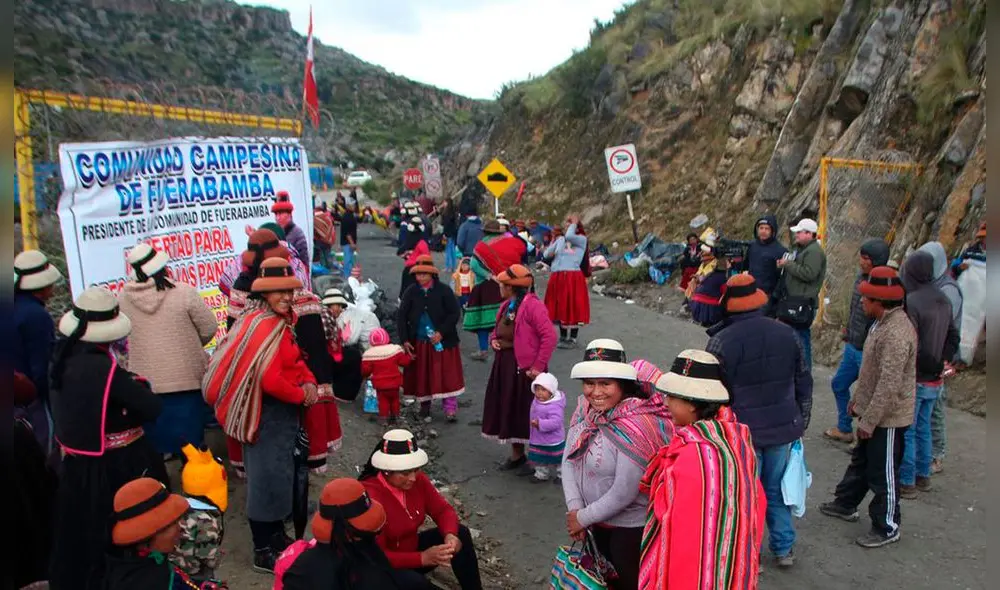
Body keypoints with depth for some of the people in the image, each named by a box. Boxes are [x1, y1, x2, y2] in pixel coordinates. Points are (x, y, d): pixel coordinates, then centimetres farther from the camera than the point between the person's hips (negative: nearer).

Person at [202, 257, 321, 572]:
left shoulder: (283, 321, 7)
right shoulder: (265, 326, -24)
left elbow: (295, 361, 14)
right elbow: (271, 381, -29)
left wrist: (310, 383, -5)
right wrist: (302, 396, -14)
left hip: (282, 410, 10)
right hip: (269, 412, -10)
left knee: (277, 474, 21)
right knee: (267, 477, 3)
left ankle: (276, 537, 38)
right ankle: (263, 552, 17)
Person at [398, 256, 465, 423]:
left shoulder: (443, 291, -6)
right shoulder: (411, 292, 1)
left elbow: (455, 313, -8)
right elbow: (402, 317, 3)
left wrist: (441, 333, -17)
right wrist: (405, 340, -4)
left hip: (443, 342, -2)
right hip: (419, 343, 2)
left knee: (447, 376, -1)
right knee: (422, 377, 8)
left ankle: (450, 409, 5)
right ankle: (424, 408, 22)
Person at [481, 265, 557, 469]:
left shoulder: (533, 305, -16)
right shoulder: (507, 305, 11)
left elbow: (549, 336, -20)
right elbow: (498, 330, 26)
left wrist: (538, 366, -21)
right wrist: (493, 339, 3)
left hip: (524, 368, -8)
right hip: (504, 366, 9)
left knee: (528, 413, -1)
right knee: (509, 410, 15)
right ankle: (516, 455, 30)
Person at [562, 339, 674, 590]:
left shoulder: (636, 426, -30)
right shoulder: (586, 410, -9)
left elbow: (623, 493, -27)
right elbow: (569, 460, -4)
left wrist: (583, 519, -16)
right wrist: (574, 509, -14)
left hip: (631, 526, -7)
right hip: (599, 520, 7)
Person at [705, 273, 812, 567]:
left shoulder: (721, 342, -14)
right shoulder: (787, 334, 0)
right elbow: (804, 383, 9)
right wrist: (801, 422, 20)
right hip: (783, 429, 4)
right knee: (776, 489, 20)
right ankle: (784, 550, 31)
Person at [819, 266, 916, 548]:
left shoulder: (896, 333, -29)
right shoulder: (883, 322, 4)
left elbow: (889, 385, -29)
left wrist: (869, 421, -24)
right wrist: (857, 399, 21)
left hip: (888, 418, -10)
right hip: (873, 411, 10)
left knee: (883, 474, 6)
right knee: (861, 460, 24)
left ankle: (887, 528, 22)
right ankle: (845, 504, 42)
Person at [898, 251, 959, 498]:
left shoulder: (911, 303, -22)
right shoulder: (943, 301, 4)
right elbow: (953, 338, 12)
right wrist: (940, 363, 12)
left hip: (913, 380, -8)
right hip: (934, 380, 8)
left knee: (905, 432, 3)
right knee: (922, 429, 20)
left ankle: (906, 482, 10)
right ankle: (923, 476, 30)